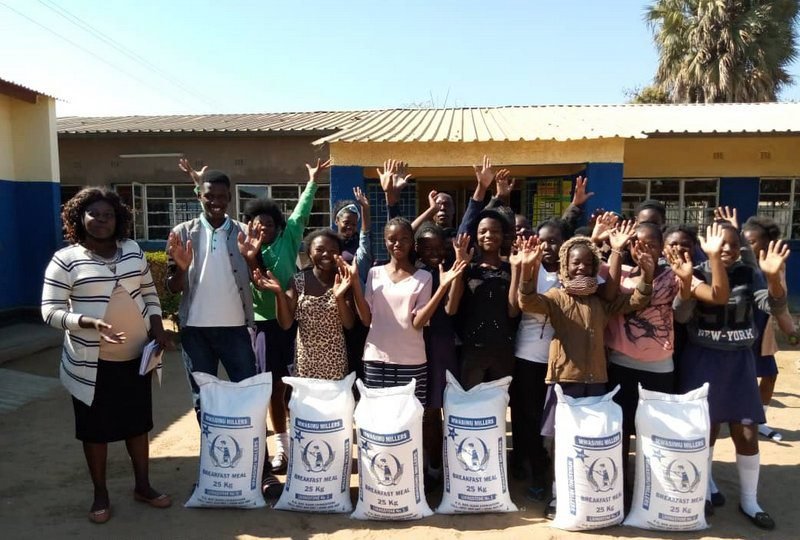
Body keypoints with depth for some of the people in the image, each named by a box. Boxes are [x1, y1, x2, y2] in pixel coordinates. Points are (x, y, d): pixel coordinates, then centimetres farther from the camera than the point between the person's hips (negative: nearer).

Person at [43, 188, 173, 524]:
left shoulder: (133, 251, 4)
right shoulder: (66, 259, -9)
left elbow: (149, 293, 13)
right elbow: (50, 311, -11)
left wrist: (156, 326, -1)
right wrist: (90, 323, -26)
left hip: (136, 356, 4)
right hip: (92, 362, -4)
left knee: (138, 423, 15)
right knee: (95, 429, 10)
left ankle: (143, 486, 31)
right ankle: (100, 495, 29)